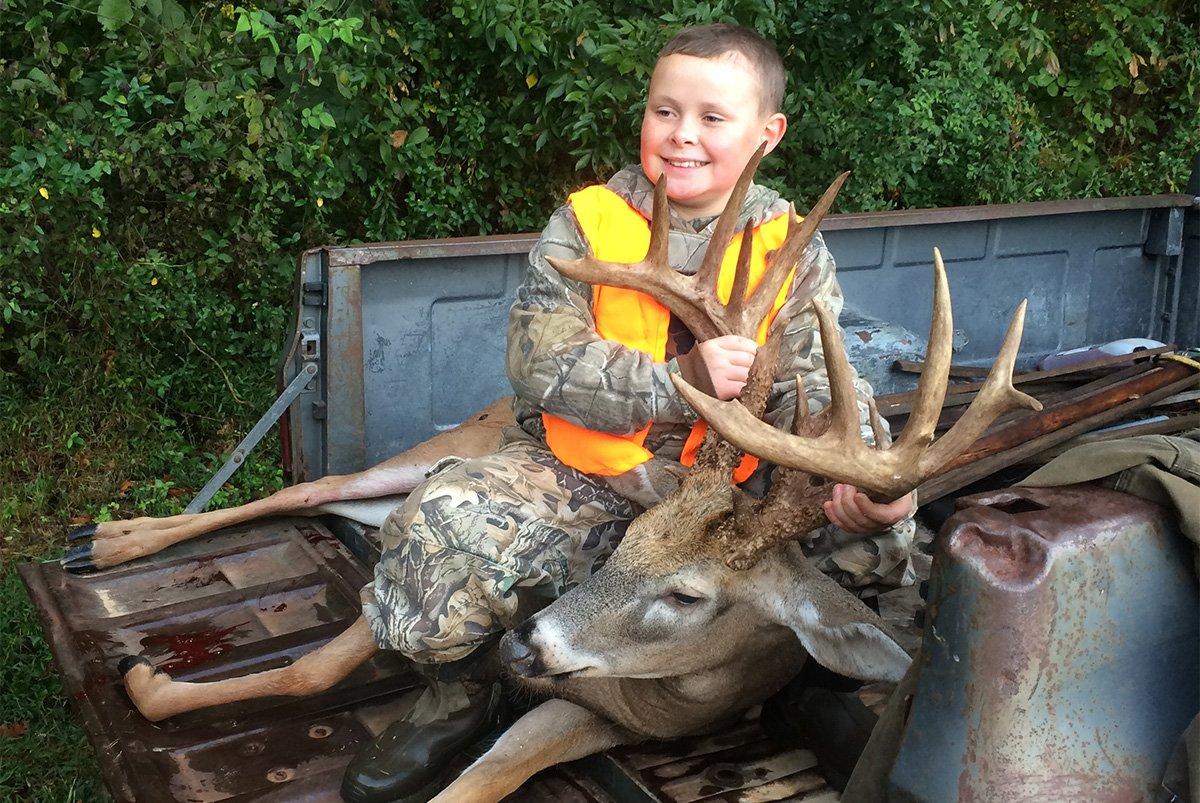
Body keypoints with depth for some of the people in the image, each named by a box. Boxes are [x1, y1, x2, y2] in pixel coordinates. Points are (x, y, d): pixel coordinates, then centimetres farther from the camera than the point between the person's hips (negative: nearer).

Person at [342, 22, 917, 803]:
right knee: (440, 528, -26)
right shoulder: (585, 226, -5)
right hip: (580, 481, -1)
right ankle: (460, 696, 6)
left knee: (881, 534, -16)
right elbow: (540, 363, -17)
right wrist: (679, 382, -32)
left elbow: (817, 390, -6)